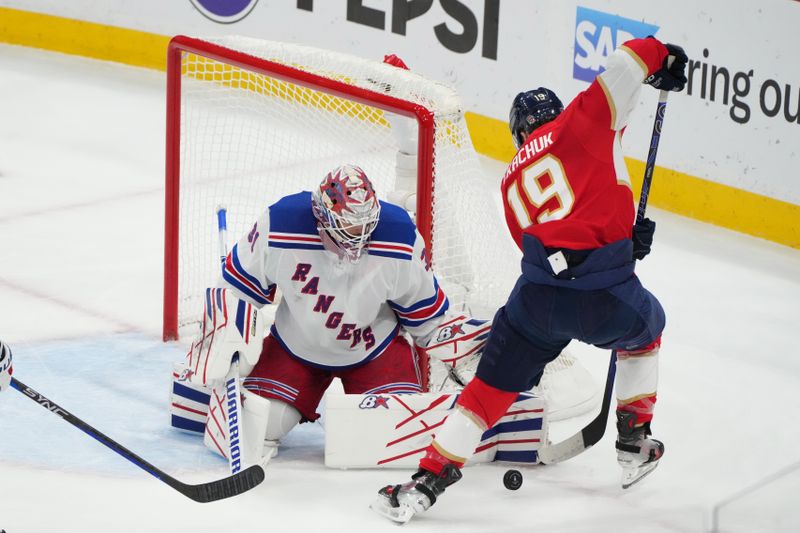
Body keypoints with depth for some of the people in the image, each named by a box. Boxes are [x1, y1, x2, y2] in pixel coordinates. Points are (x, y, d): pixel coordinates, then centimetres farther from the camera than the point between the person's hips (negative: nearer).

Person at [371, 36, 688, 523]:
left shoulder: (513, 181, 25)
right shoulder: (582, 121, 11)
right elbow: (627, 63, 2)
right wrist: (663, 58, 22)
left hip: (539, 296, 2)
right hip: (607, 299, -2)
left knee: (492, 387, 13)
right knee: (645, 327, 32)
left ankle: (427, 483, 6)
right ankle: (634, 446, 35)